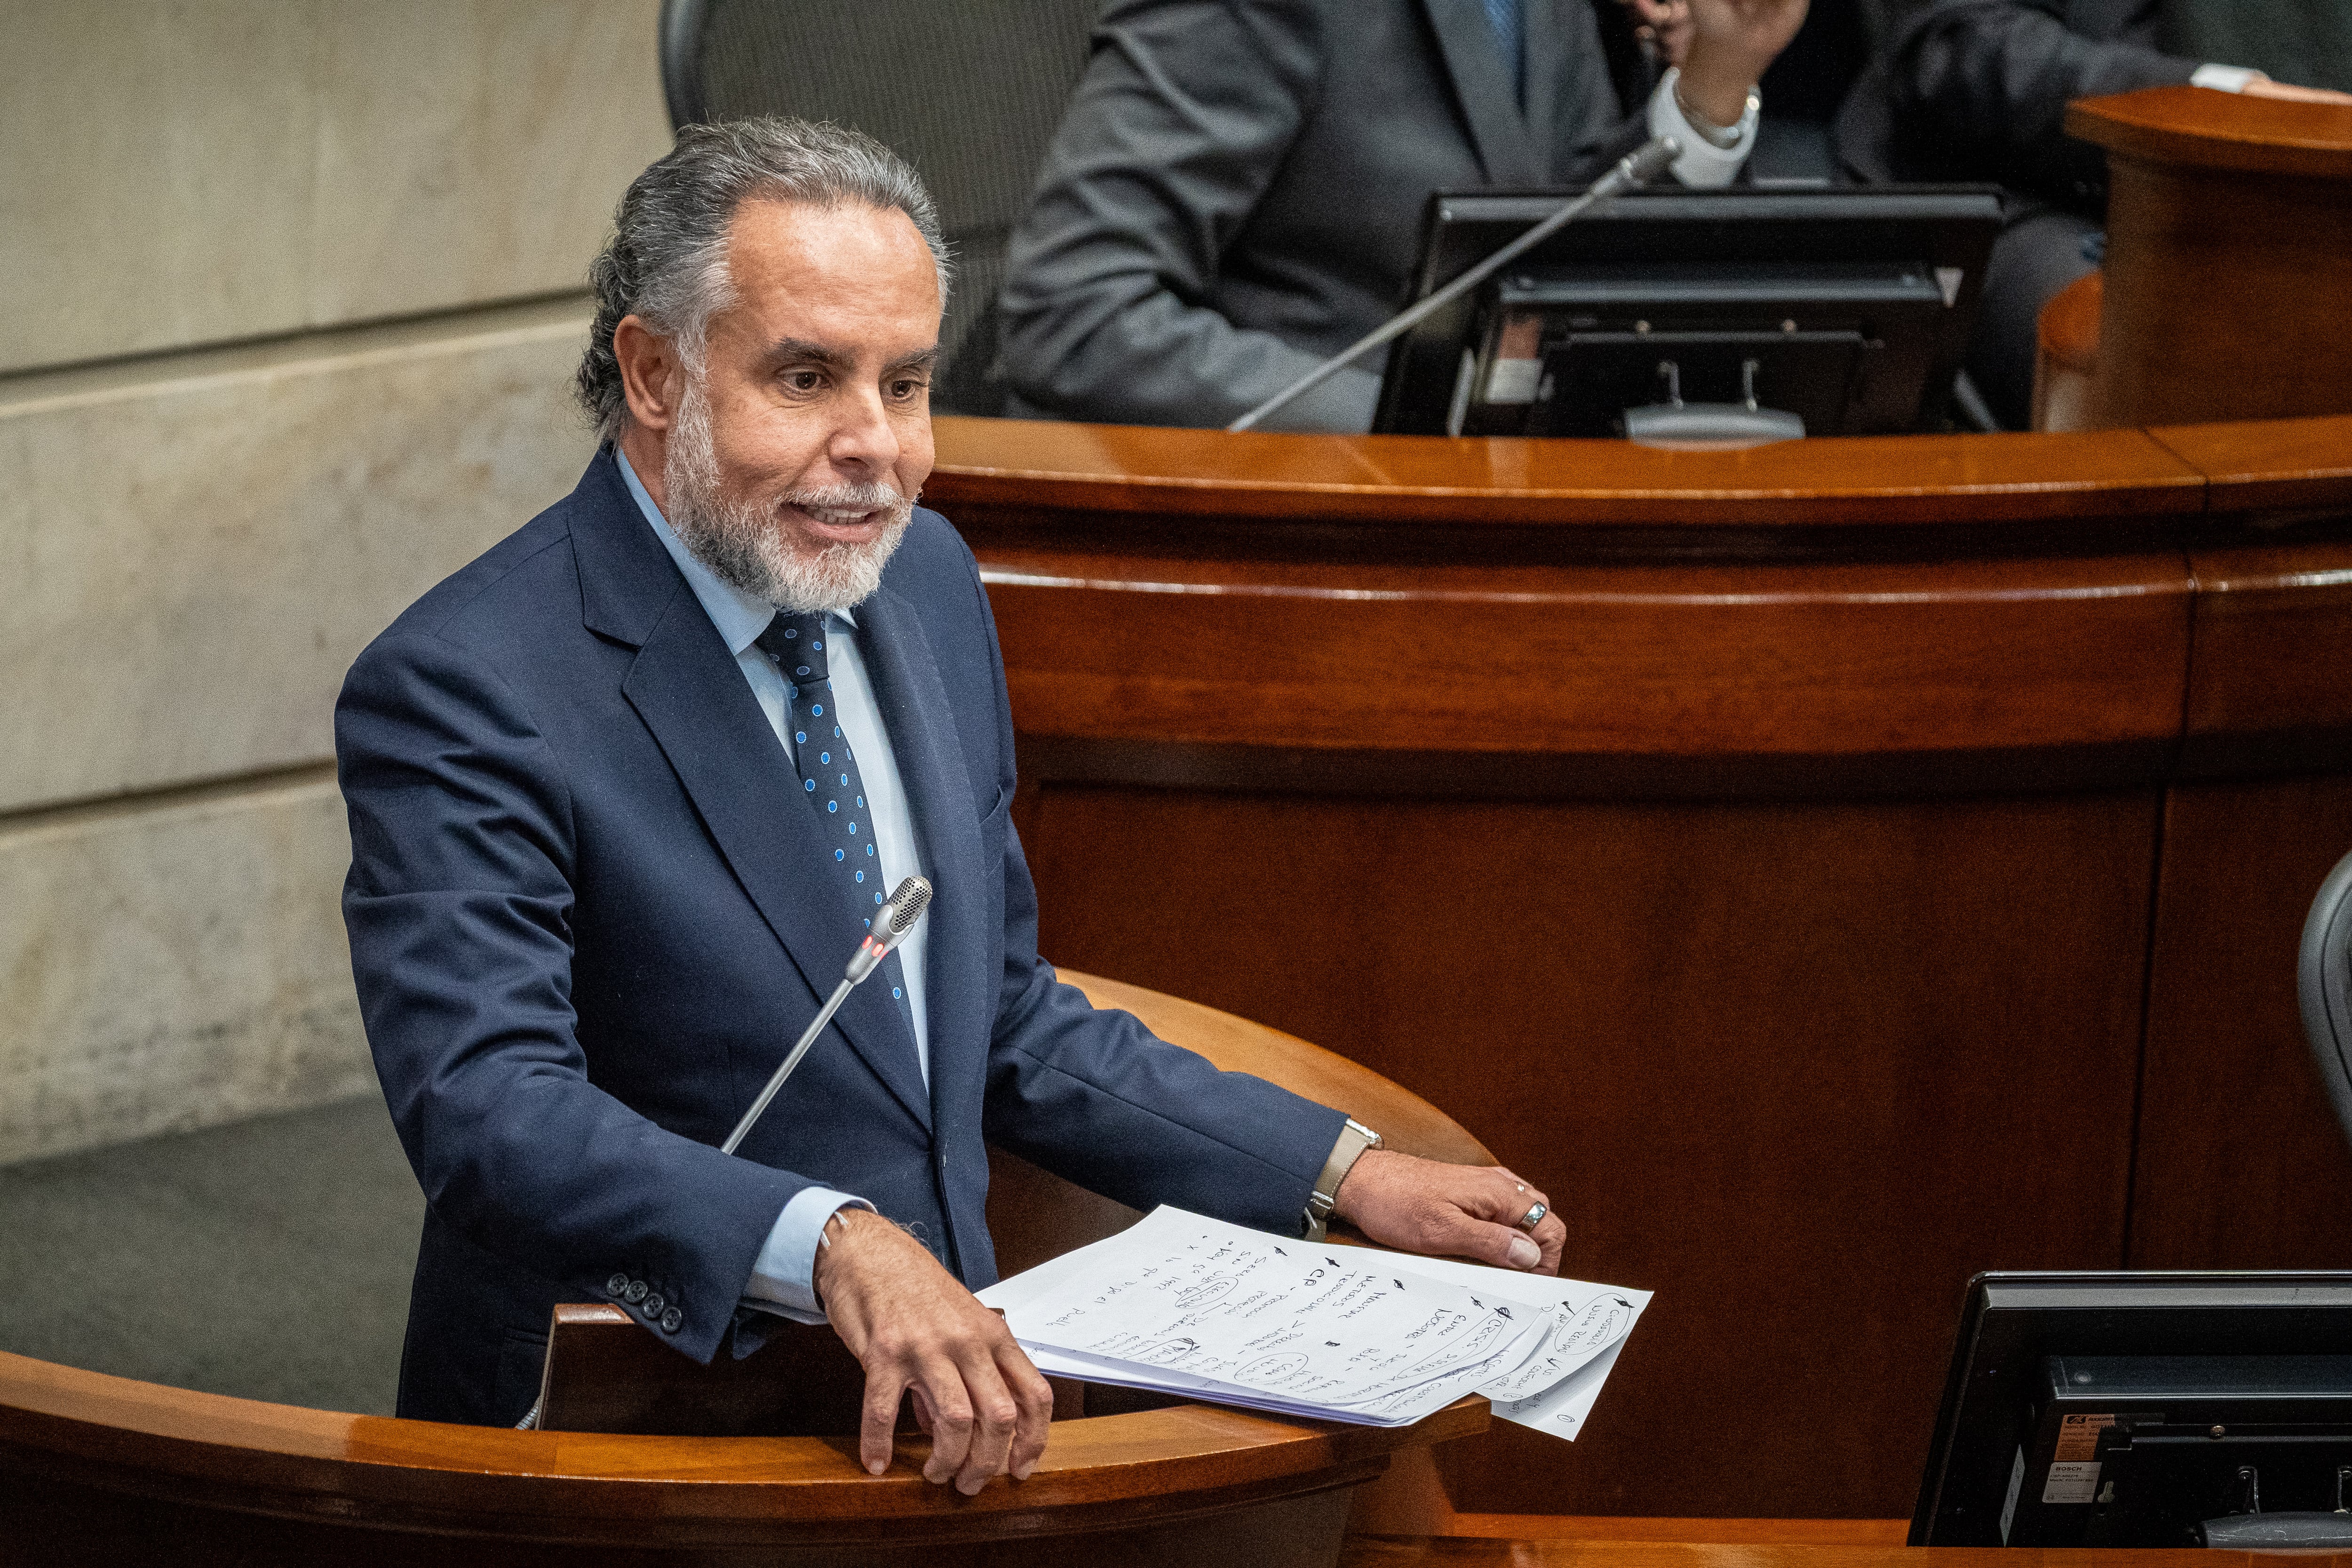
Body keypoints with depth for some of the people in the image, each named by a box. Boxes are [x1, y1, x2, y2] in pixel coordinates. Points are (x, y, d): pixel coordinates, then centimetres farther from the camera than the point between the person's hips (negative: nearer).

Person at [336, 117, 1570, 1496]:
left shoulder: (927, 581, 11)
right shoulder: (463, 693, -14)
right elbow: (489, 1114, -27)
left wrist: (1347, 1176, 9)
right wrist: (832, 1244, -42)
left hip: (941, 1384, 7)